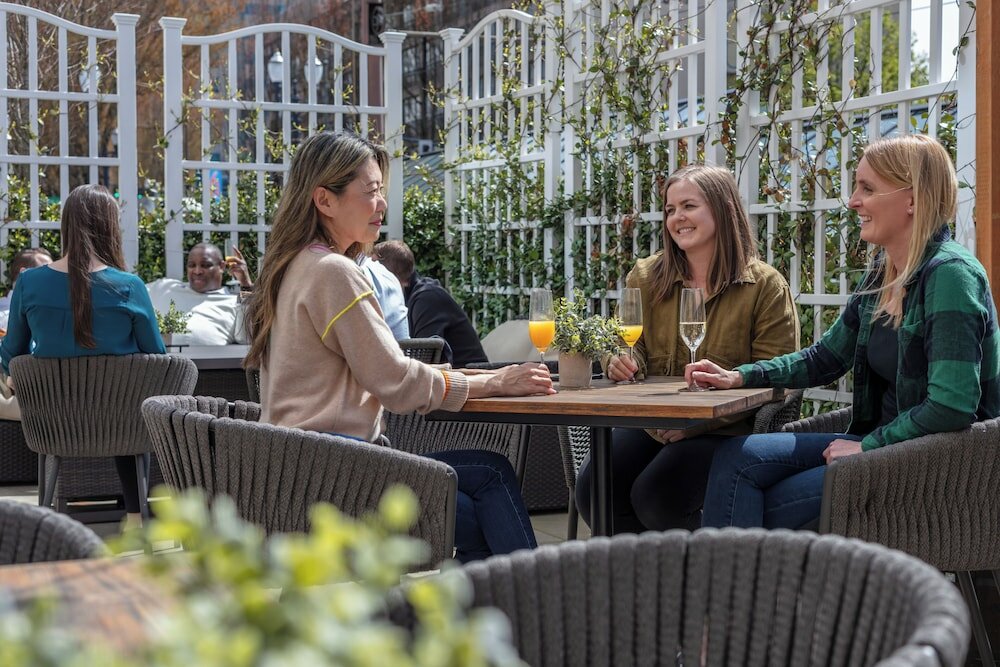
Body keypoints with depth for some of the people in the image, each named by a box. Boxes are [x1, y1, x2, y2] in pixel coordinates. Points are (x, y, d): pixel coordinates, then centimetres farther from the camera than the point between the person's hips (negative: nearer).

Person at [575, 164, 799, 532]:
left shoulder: (765, 286, -1)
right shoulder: (645, 276, 10)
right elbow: (626, 345, 19)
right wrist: (621, 361, -8)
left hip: (724, 429, -4)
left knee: (655, 496, -29)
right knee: (591, 488, -23)